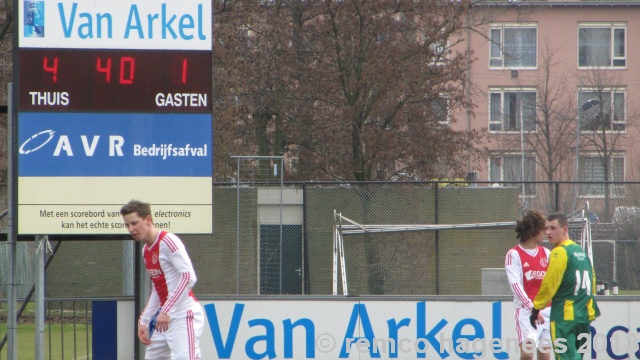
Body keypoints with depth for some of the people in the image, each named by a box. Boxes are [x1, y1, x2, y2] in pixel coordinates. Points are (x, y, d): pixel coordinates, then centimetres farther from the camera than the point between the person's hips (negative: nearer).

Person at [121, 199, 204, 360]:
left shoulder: (168, 241, -13)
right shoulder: (146, 251, 15)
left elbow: (189, 277, -22)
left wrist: (166, 310, -26)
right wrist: (144, 321, 18)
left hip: (184, 315, -10)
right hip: (165, 318, 10)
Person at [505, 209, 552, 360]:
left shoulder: (546, 253, 13)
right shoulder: (514, 254, -3)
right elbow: (515, 285, -12)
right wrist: (532, 308, -21)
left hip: (548, 311, 5)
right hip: (526, 310, -5)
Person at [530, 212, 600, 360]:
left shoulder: (560, 252, -11)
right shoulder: (581, 252, 15)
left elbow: (549, 284, -13)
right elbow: (592, 282, 18)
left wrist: (536, 308, -4)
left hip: (564, 316, -8)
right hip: (584, 316, 8)